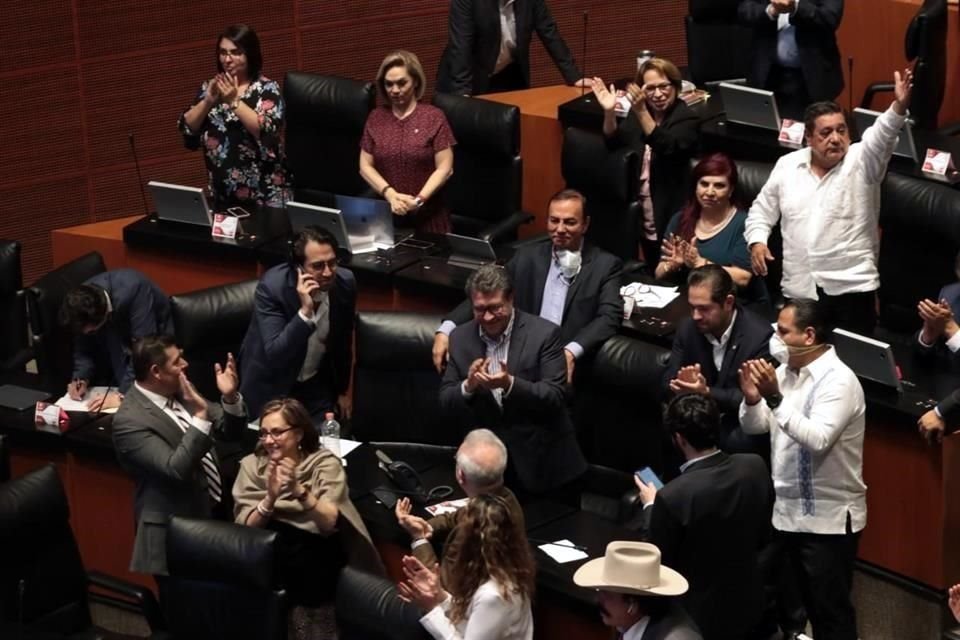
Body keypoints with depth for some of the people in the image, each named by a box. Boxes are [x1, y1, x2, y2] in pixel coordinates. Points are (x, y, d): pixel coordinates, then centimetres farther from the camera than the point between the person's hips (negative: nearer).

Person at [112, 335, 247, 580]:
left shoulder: (179, 392, 2)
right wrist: (200, 416, -34)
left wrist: (230, 398, -13)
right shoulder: (129, 420, -21)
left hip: (216, 512, 8)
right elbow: (176, 470, -30)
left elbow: (230, 431, 6)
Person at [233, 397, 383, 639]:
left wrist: (298, 490, -27)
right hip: (273, 550, 2)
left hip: (317, 553, -2)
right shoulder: (252, 465, 6)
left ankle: (309, 614, 1)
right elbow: (245, 528, -5)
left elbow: (330, 523, -14)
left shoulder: (324, 462, 0)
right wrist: (270, 497, -21)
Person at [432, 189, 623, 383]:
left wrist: (572, 352, -26)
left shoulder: (605, 265, 6)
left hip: (565, 365, -3)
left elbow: (610, 316, -8)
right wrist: (446, 330, -7)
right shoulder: (527, 256, 16)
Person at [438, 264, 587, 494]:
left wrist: (510, 384, -31)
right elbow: (446, 404, 2)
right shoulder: (460, 338, 2)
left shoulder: (544, 333, -10)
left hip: (542, 461, -3)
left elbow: (556, 397, -16)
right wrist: (468, 385, -20)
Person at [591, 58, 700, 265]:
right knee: (650, 271, 14)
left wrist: (642, 112, -37)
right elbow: (615, 143, -2)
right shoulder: (637, 112, 6)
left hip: (669, 212, -5)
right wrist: (609, 112, -20)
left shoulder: (686, 119, -10)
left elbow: (667, 148, -27)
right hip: (642, 210, 5)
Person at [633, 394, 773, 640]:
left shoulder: (672, 497, -29)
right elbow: (762, 538, 3)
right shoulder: (755, 467, -13)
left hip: (699, 619, -4)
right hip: (749, 606, 4)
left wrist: (650, 507, 2)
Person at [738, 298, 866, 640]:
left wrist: (775, 398, -34)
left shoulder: (838, 381, -18)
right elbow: (755, 427, 7)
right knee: (802, 603, 19)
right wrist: (752, 399, -14)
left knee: (831, 611, 2)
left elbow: (817, 440, -30)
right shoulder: (787, 370, 4)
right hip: (787, 512, 8)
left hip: (828, 518, -8)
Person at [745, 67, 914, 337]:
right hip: (798, 289, 3)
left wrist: (899, 106, -43)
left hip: (851, 287, -3)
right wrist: (757, 240, -3)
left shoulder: (860, 161, -4)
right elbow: (762, 211, 15)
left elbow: (881, 136, -25)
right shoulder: (787, 166, 7)